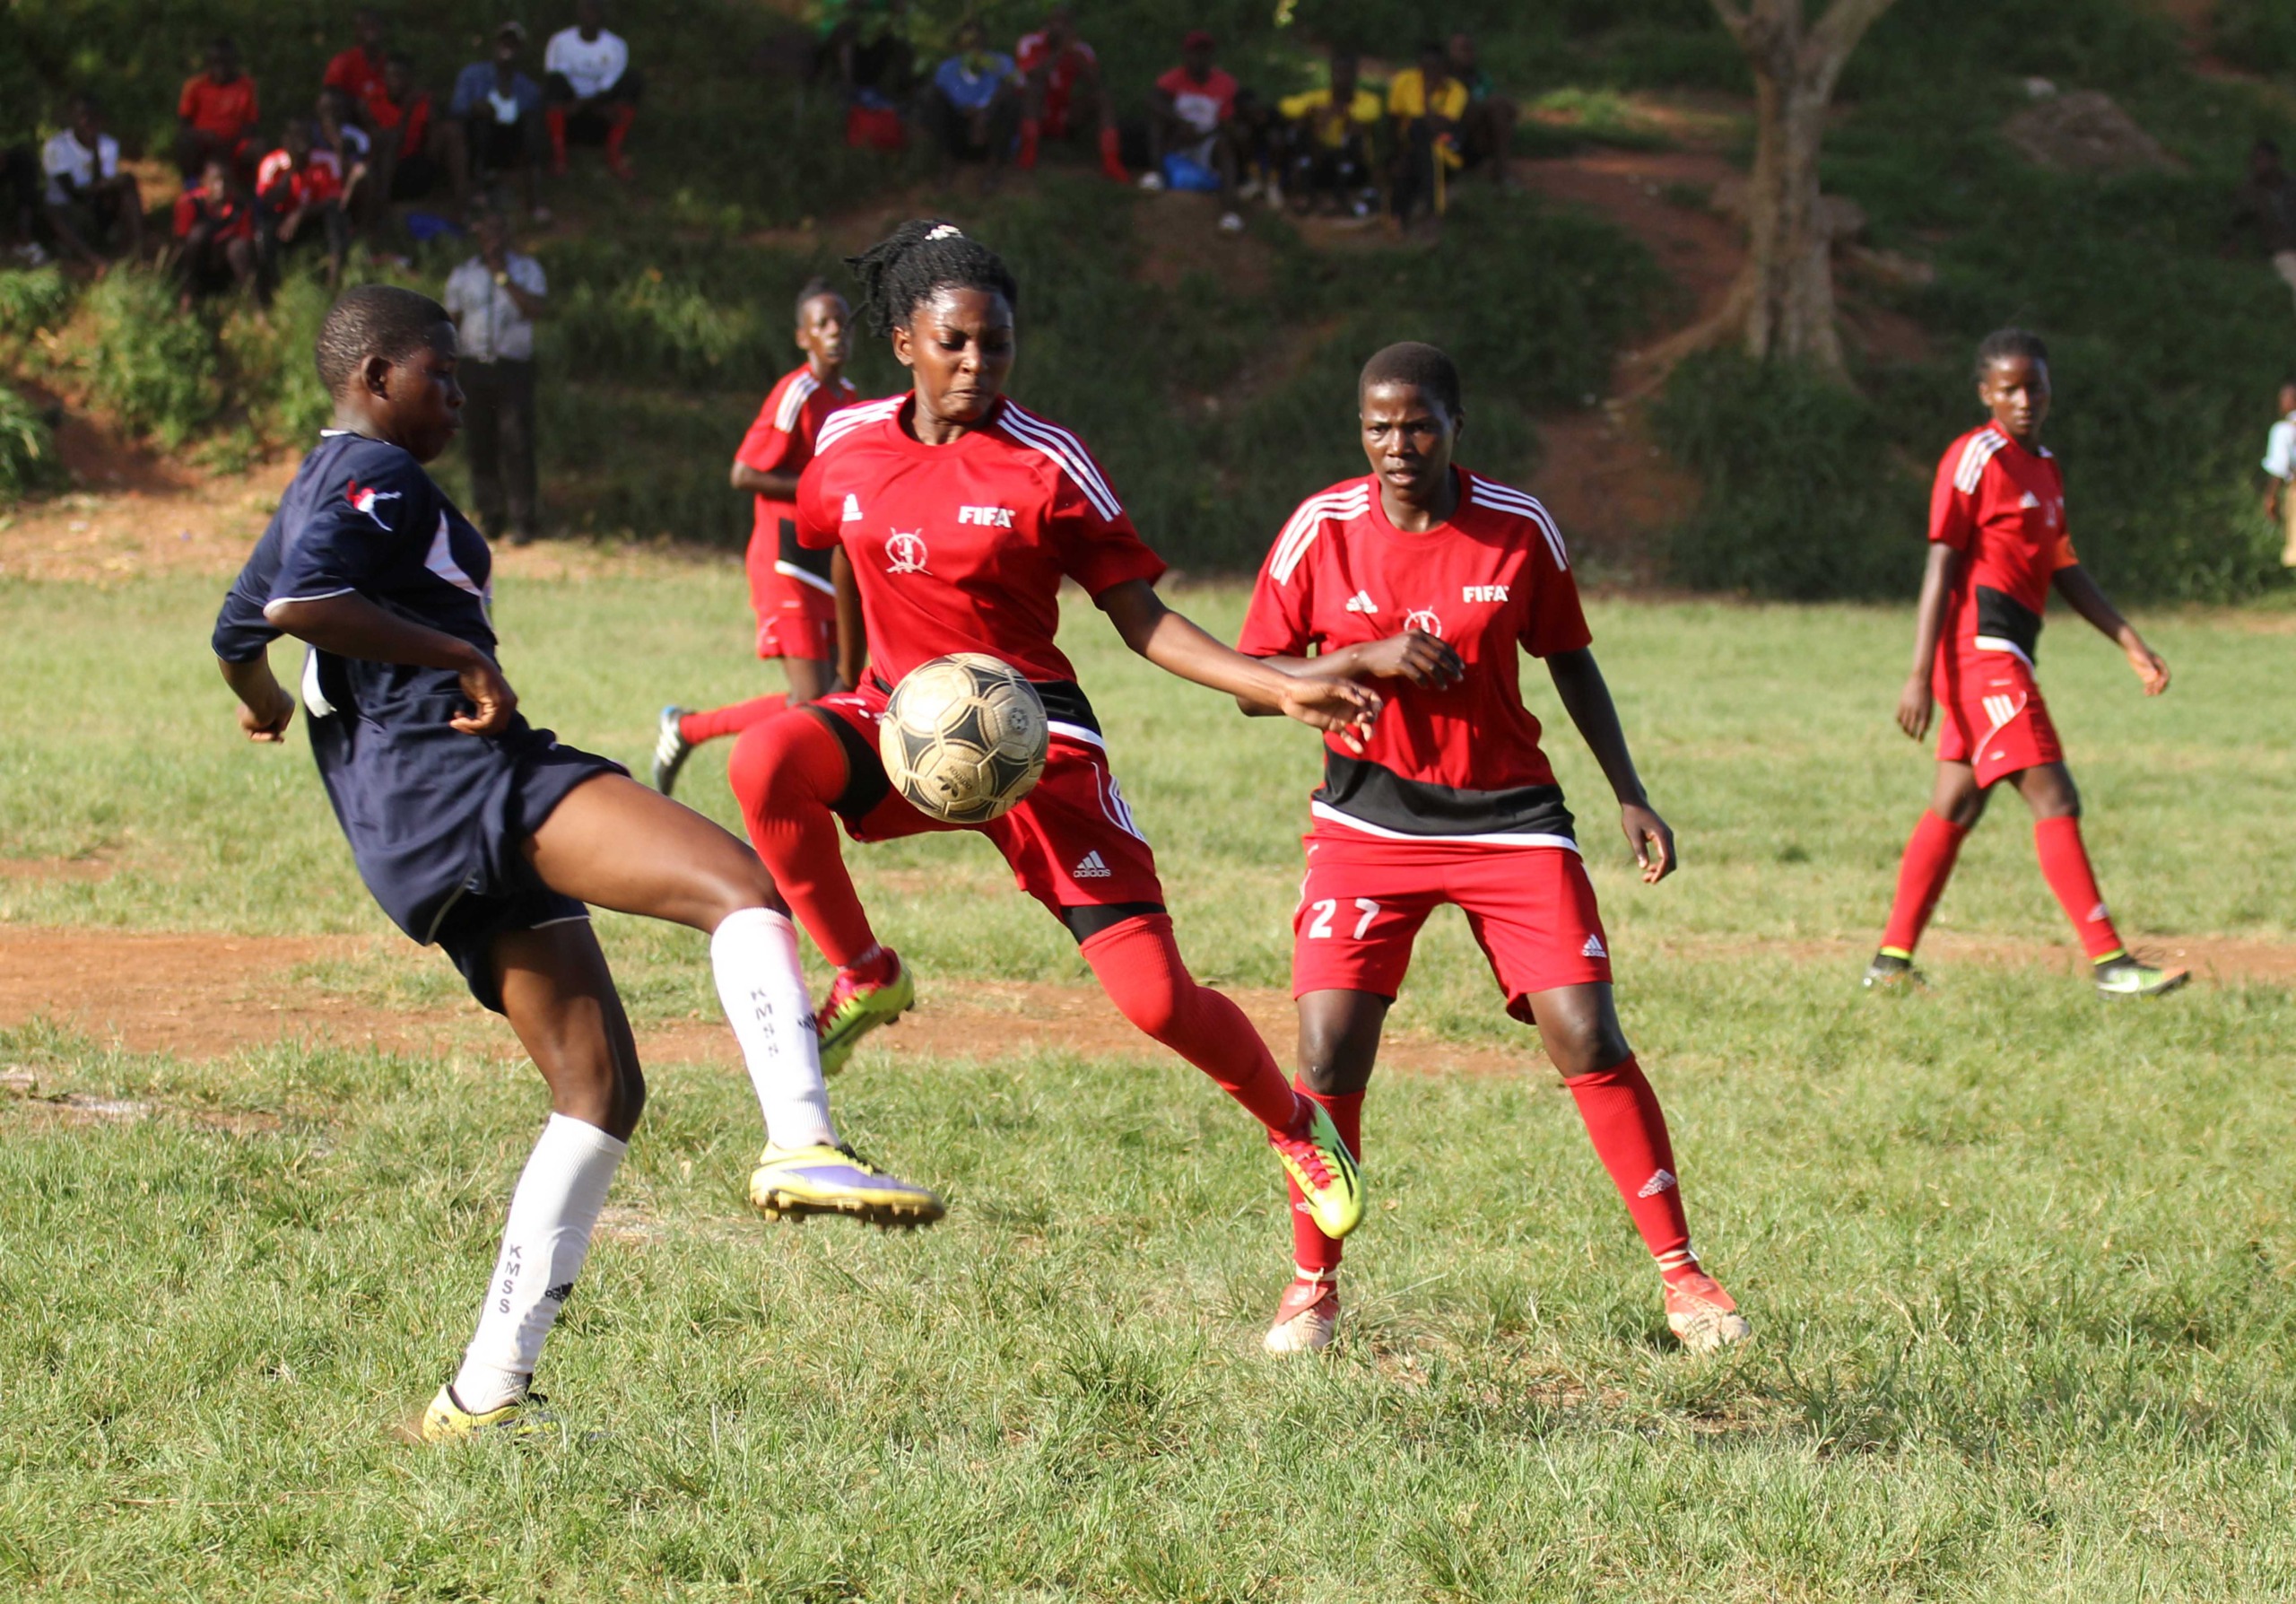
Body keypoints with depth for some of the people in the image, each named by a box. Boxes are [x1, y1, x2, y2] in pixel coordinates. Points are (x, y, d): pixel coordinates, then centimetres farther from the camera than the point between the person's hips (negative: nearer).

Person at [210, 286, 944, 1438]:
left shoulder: (312, 492, 26)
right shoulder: (377, 475, -3)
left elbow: (238, 631, 38)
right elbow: (303, 599, -21)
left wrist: (265, 704, 59)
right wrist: (461, 657, -14)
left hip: (406, 834, 10)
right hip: (454, 769, -10)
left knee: (599, 1088, 7)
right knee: (741, 885, -26)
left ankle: (485, 1394, 3)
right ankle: (800, 1145, -49)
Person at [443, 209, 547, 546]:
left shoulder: (526, 269, 6)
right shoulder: (463, 274, 12)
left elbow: (538, 307, -11)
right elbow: (452, 322, 14)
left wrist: (503, 277, -12)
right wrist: (448, 371, 7)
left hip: (513, 366, -2)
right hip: (473, 367, 2)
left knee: (516, 442, -9)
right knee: (479, 444, 1)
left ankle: (522, 519, -5)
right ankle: (490, 515, 10)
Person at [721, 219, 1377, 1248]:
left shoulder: (1046, 463, -9)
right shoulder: (847, 444, 1)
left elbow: (1141, 619, -4)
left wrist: (1282, 690, -13)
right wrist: (848, 684, 30)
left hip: (1035, 738, -3)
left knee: (1157, 999, -9)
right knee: (766, 759, -32)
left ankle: (1294, 1127, 22)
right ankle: (864, 978, -9)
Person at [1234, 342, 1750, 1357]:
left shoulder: (1519, 528, -4)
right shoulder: (1321, 531, -6)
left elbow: (1570, 662, 9)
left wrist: (1630, 797, 6)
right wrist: (1368, 659, -19)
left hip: (1507, 816, 0)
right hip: (1368, 821, 0)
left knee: (1590, 1041, -9)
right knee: (1330, 1049, -12)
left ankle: (1679, 1274, 1)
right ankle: (1313, 1284, 7)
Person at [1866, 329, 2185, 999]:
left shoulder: (2046, 467, 17)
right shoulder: (1976, 459, -10)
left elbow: (2065, 569, 22)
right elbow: (1941, 567, -13)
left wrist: (2131, 644, 17)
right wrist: (1920, 674, -17)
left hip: (2008, 654, 9)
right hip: (1980, 646, -9)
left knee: (1956, 805, 11)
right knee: (2054, 799, -11)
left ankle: (1893, 959, 16)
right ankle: (2106, 958, -12)